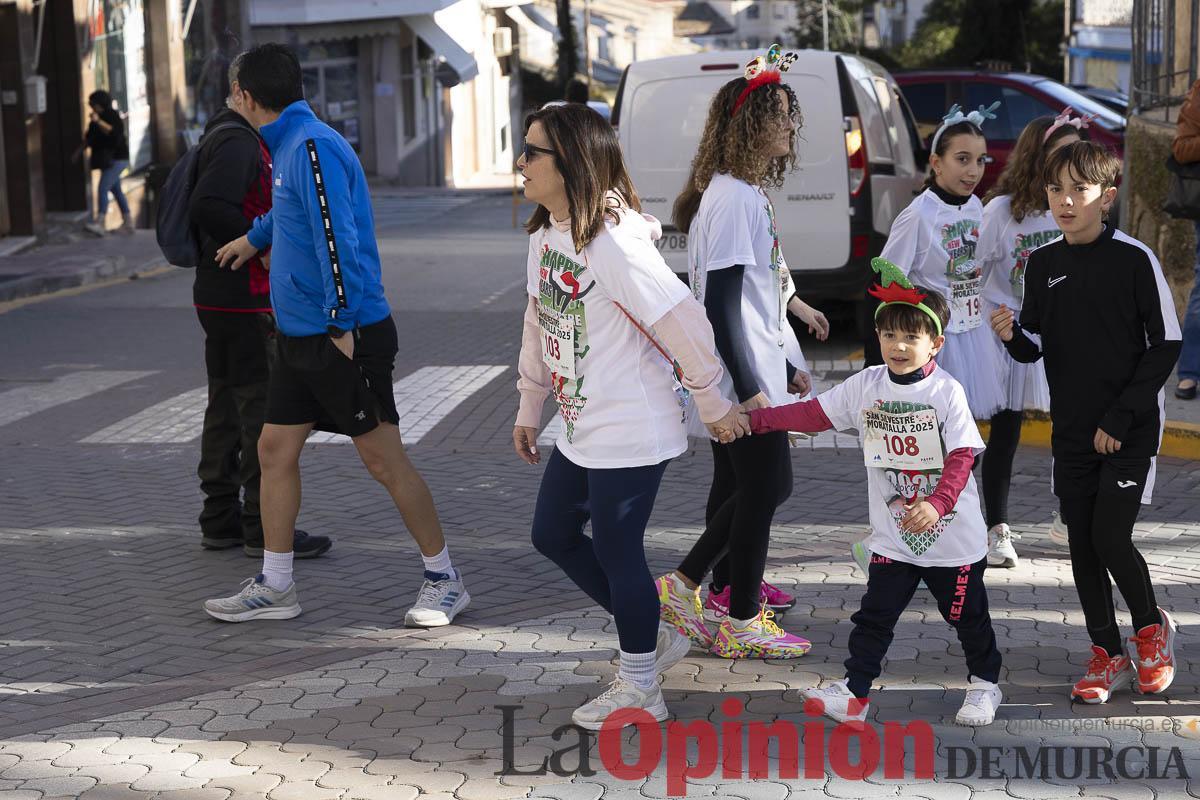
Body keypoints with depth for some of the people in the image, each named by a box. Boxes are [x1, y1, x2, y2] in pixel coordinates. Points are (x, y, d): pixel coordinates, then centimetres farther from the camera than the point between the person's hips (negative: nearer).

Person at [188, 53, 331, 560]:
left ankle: (220, 520, 20)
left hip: (217, 297, 11)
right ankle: (265, 529, -3)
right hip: (244, 299, -11)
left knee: (226, 407, 14)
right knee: (265, 410, -6)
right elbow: (207, 208, -29)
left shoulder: (234, 138, 18)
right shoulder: (237, 142, -15)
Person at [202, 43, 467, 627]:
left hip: (346, 336, -9)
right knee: (274, 450, 10)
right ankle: (274, 587, 19)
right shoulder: (287, 147, 13)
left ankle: (445, 580, 9)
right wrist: (254, 237, 49)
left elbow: (337, 237, -24)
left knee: (383, 459, -2)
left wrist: (343, 325, -24)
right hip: (299, 337, 10)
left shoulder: (313, 146, -17)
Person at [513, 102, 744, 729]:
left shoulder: (616, 243, -24)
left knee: (616, 552, 1)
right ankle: (653, 636, 33)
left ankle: (639, 689, 20)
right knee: (553, 535, 18)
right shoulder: (545, 236, 5)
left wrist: (712, 405, -12)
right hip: (579, 429, 10)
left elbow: (684, 323, -21)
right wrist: (530, 407, 18)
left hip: (630, 433, -10)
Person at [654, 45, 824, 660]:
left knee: (739, 488, 15)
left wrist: (784, 369, 23)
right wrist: (750, 387, -22)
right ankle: (741, 625, 9)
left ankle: (685, 586, 21)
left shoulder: (744, 193, 13)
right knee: (762, 490, -1)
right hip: (744, 378, -10)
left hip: (752, 373, 10)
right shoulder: (734, 198, -18)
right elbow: (720, 304, -22)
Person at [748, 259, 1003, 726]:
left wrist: (936, 504, -31)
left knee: (968, 615, 13)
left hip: (951, 533, -3)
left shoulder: (947, 391, -14)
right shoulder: (865, 386, -2)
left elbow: (962, 457, -17)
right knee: (874, 616, 4)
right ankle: (854, 693, 9)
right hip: (892, 536, 3)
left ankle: (984, 684, 33)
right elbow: (813, 414, 3)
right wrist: (755, 420, -4)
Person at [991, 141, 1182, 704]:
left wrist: (1121, 417, -12)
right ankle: (1108, 656, 20)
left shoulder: (1134, 259, -10)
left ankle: (1151, 627, 17)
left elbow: (1166, 344, -7)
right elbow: (1035, 349, 9)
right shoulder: (1042, 264, 4)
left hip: (1130, 430, -5)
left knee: (1110, 537, -11)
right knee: (1083, 545, 6)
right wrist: (1013, 336, -15)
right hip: (1071, 432, 5)